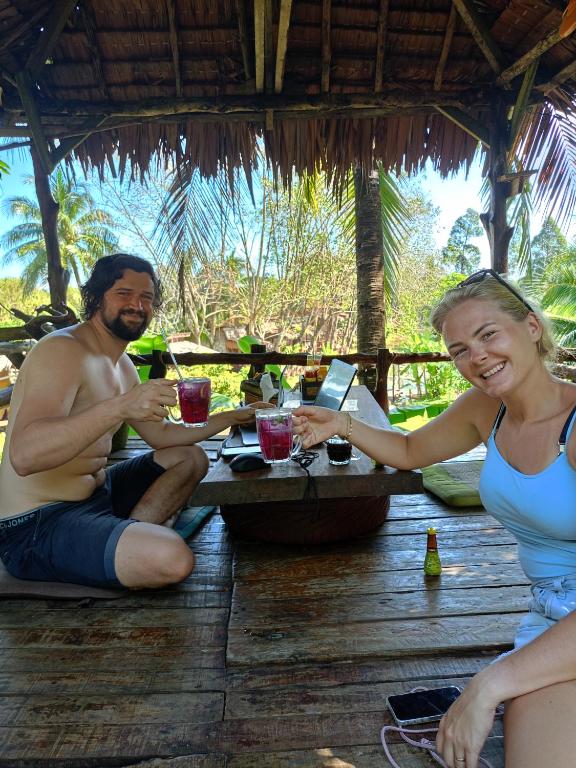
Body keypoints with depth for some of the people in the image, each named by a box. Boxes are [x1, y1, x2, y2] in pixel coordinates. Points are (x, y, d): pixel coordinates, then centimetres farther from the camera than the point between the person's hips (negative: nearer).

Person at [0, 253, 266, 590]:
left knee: (192, 457, 14)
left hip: (96, 493, 10)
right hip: (37, 525, -10)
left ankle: (134, 533, -3)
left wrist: (233, 417, 10)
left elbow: (160, 434, 17)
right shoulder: (62, 350, -18)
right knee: (172, 558, -31)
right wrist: (119, 406, -40)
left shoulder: (122, 364, 11)